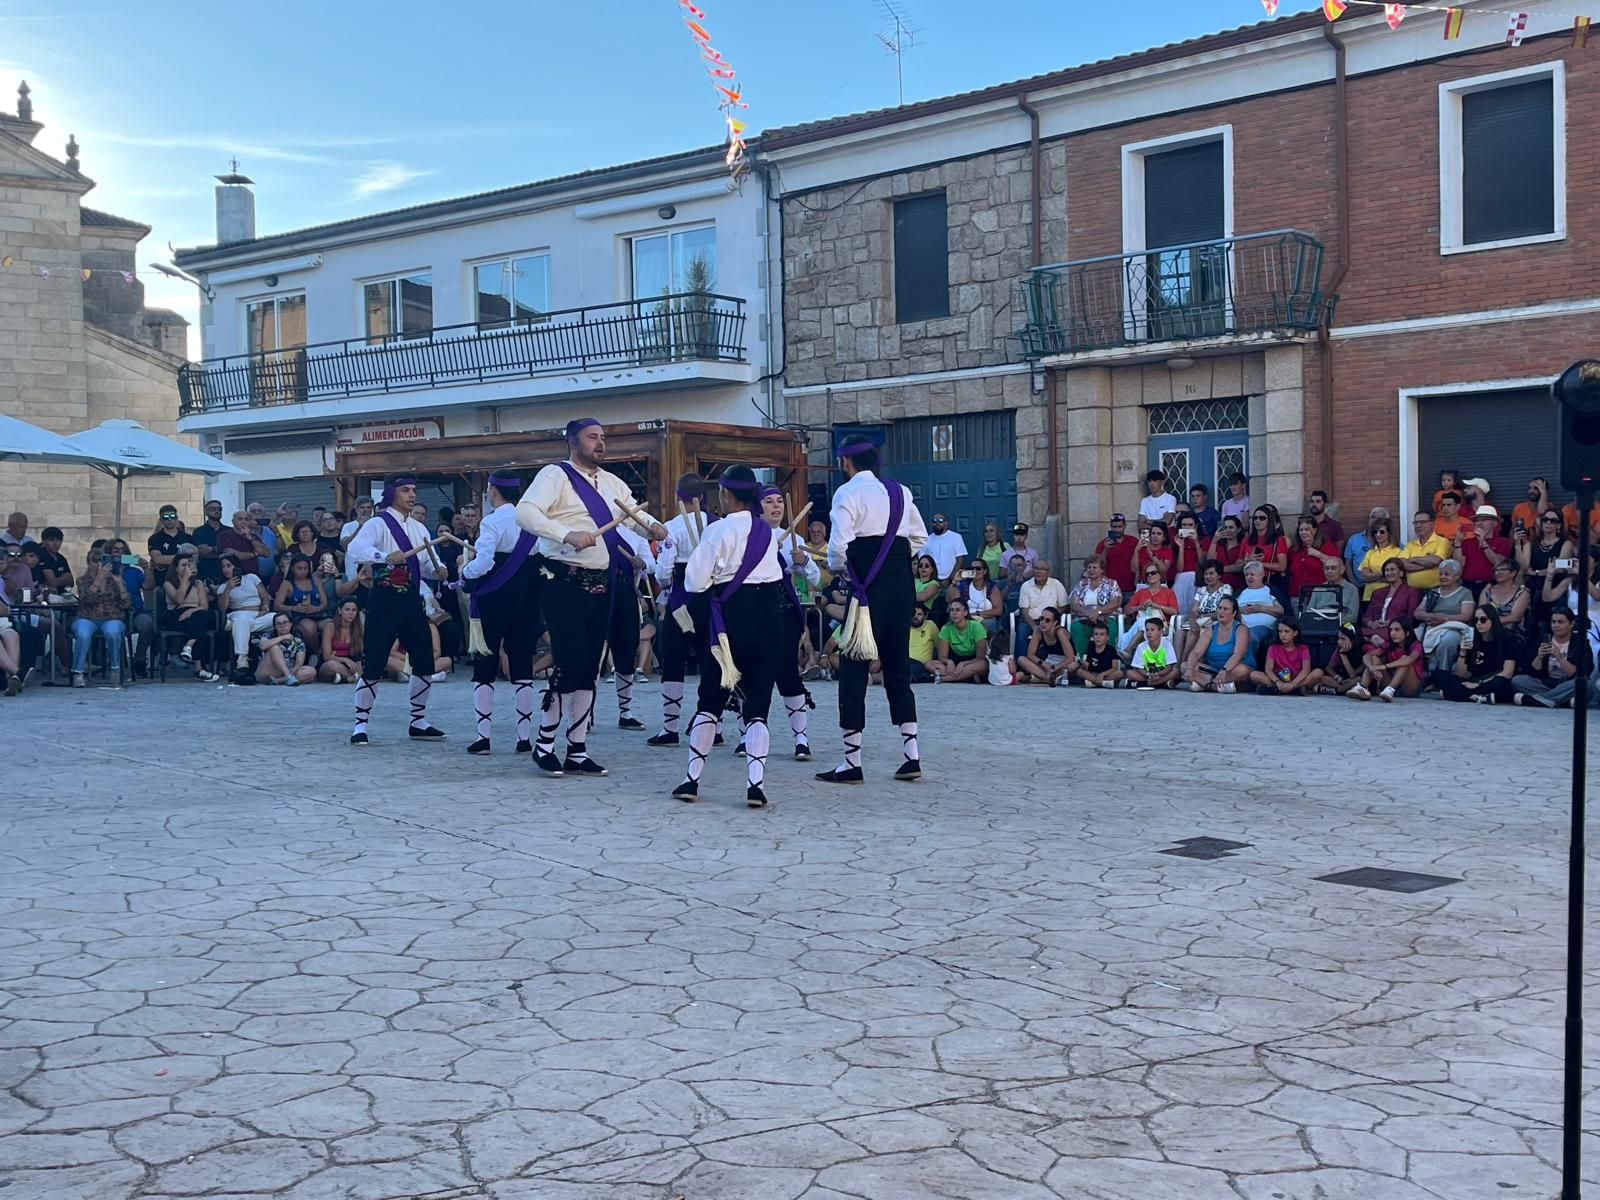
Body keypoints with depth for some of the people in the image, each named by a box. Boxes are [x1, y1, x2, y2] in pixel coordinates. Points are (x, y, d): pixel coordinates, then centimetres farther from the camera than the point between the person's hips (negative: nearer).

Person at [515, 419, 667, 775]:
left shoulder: (612, 483, 17)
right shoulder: (555, 476, -6)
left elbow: (637, 515, 16)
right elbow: (526, 512, -19)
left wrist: (654, 526, -7)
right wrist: (568, 535, -31)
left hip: (602, 586, 7)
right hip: (565, 583, -7)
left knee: (589, 669, 10)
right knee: (570, 664, -11)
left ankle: (577, 751, 18)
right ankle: (544, 742, 8)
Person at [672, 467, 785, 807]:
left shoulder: (719, 530, -7)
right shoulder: (767, 531, 10)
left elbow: (695, 581, -9)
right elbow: (776, 574, 13)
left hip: (731, 616, -3)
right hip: (769, 616, 4)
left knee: (711, 699, 9)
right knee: (757, 704, 4)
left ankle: (692, 779, 13)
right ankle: (755, 784, -6)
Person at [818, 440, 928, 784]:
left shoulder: (848, 492, -7)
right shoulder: (900, 491, 12)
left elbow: (838, 546, -13)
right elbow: (919, 538, 17)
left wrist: (838, 567, 7)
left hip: (868, 589, -6)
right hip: (902, 585, 6)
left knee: (854, 669, 0)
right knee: (897, 668, 13)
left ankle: (852, 762, 1)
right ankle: (912, 756, 11)